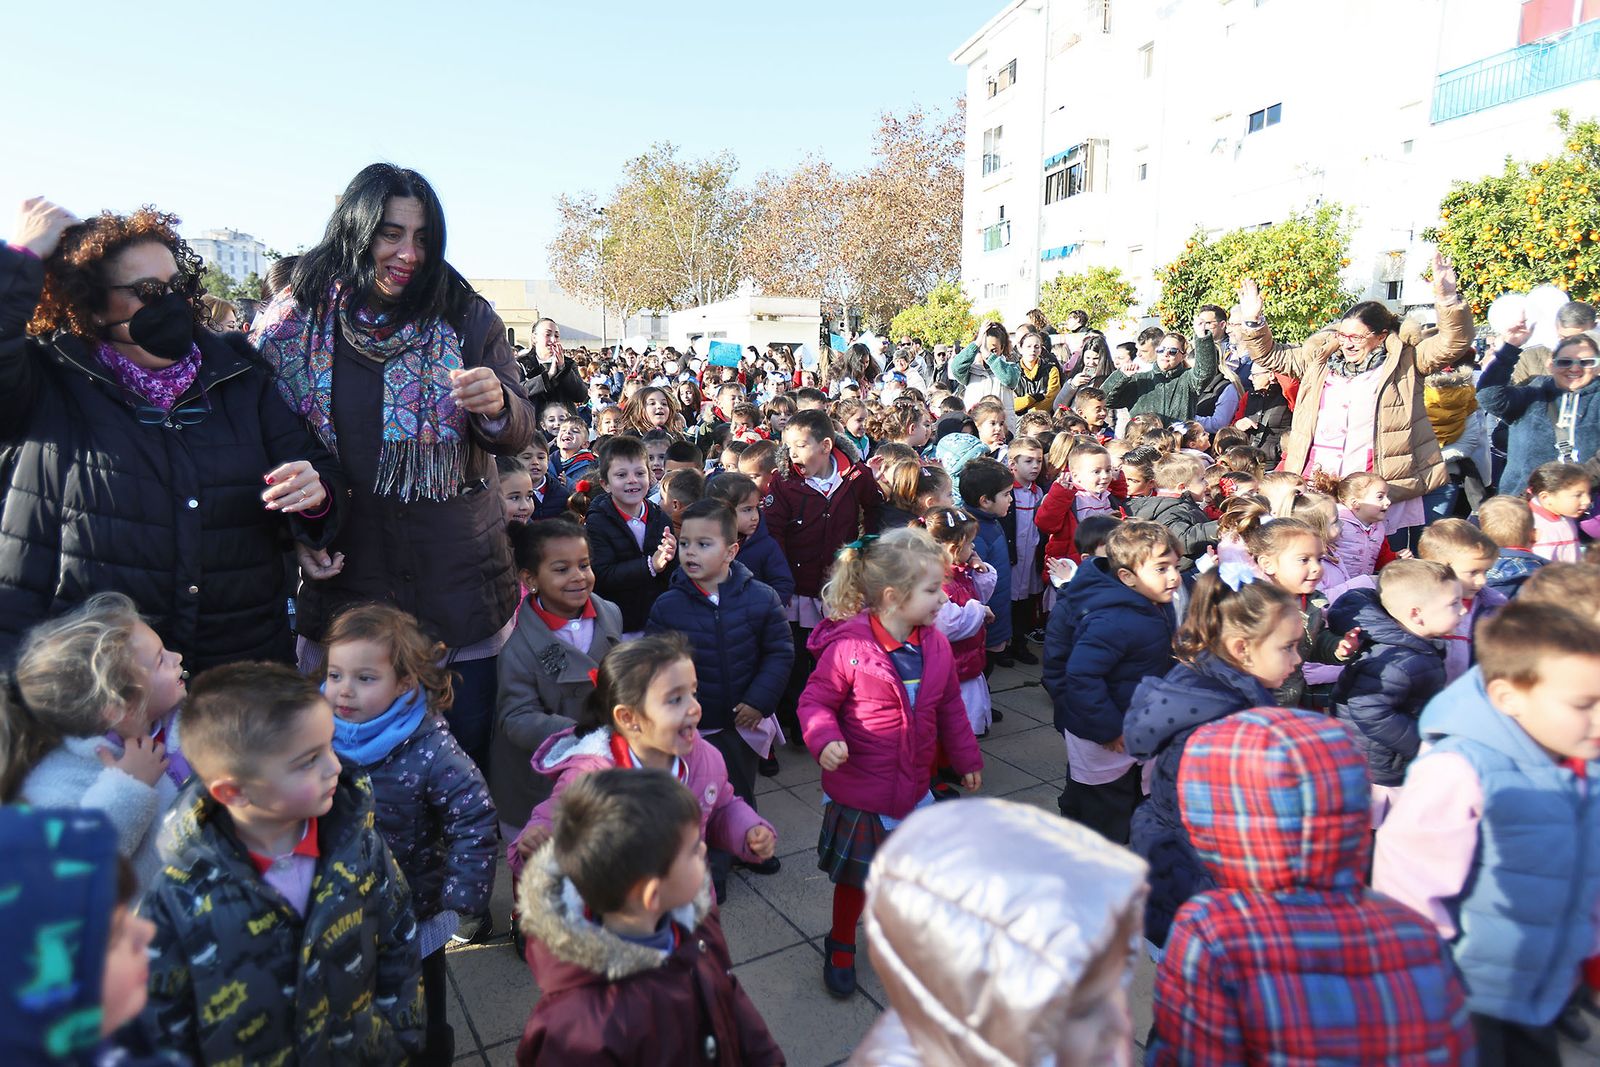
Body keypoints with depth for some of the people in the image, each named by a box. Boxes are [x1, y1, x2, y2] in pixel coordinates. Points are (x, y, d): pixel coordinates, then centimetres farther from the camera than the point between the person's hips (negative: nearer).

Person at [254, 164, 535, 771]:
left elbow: (518, 436, -5)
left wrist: (496, 406, -28)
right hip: (343, 588, 1)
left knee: (467, 754, 9)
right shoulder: (294, 323, 1)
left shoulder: (467, 320, -1)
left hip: (459, 590, 0)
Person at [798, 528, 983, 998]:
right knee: (855, 878, 15)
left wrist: (967, 759, 16)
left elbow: (950, 706, 9)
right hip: (858, 793, -5)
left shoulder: (936, 645, -4)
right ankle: (841, 946, 42)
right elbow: (815, 700, -15)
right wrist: (825, 740, -33)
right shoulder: (848, 648, -24)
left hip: (914, 788, 5)